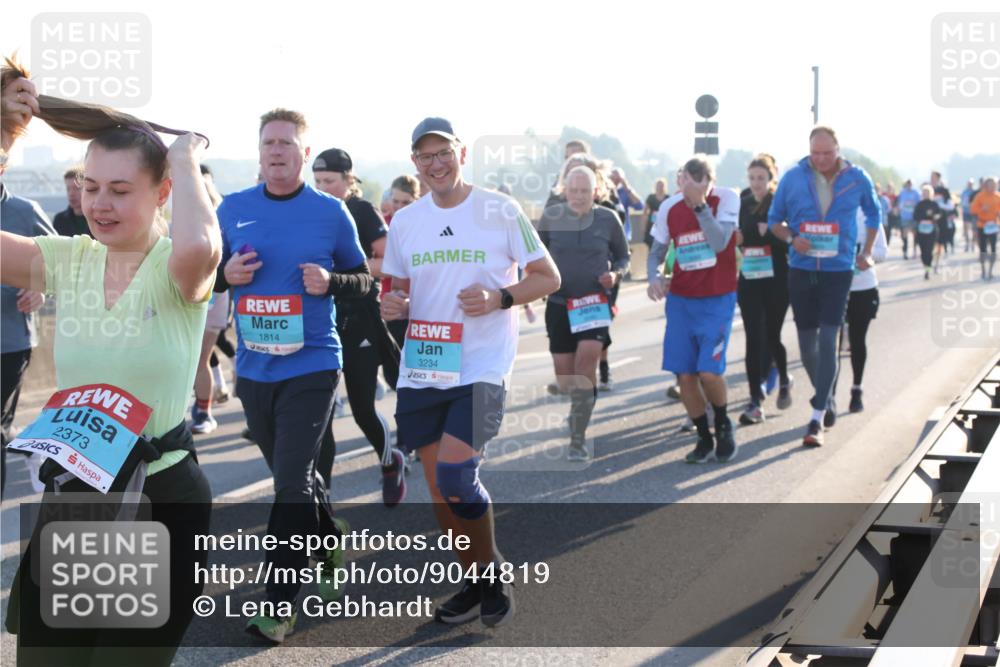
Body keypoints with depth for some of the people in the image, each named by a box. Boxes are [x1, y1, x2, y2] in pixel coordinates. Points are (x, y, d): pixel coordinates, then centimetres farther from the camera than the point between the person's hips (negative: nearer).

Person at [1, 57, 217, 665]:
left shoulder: (177, 269, -13)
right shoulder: (67, 260, 2)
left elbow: (198, 249, -38)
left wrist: (186, 160, -22)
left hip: (160, 496, -5)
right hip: (69, 491, 5)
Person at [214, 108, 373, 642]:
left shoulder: (331, 212, -2)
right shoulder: (232, 208, 5)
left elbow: (364, 279, 6)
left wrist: (331, 281, -15)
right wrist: (226, 274, -9)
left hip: (311, 365, -4)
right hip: (253, 370, 4)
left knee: (292, 484, -9)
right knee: (293, 477, 17)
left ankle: (279, 606, -1)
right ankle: (332, 545, 42)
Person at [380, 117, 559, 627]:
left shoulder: (501, 211, -4)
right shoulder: (404, 221, 8)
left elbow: (548, 278, 0)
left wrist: (500, 297, -17)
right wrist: (393, 305, -5)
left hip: (481, 366, -5)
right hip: (421, 369, 5)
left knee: (456, 475, -18)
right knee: (440, 490, 9)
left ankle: (493, 574, 7)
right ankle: (474, 583, 28)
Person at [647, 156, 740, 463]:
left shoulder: (727, 198, -11)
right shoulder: (670, 207, -2)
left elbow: (720, 243, -23)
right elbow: (657, 252, 8)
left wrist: (700, 204, -28)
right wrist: (654, 277, -12)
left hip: (717, 299, -3)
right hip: (681, 299, 3)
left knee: (709, 372, -14)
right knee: (685, 375, 0)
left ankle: (723, 426, 16)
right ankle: (704, 438, 19)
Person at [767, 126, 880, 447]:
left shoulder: (857, 179, -2)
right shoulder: (793, 177, -2)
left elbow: (874, 214, 16)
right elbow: (774, 220, 7)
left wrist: (866, 252, 7)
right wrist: (792, 238, -13)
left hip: (838, 270, -2)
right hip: (801, 269, 2)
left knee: (827, 341, -10)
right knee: (807, 342, 9)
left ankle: (817, 419, -8)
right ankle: (825, 398, 34)